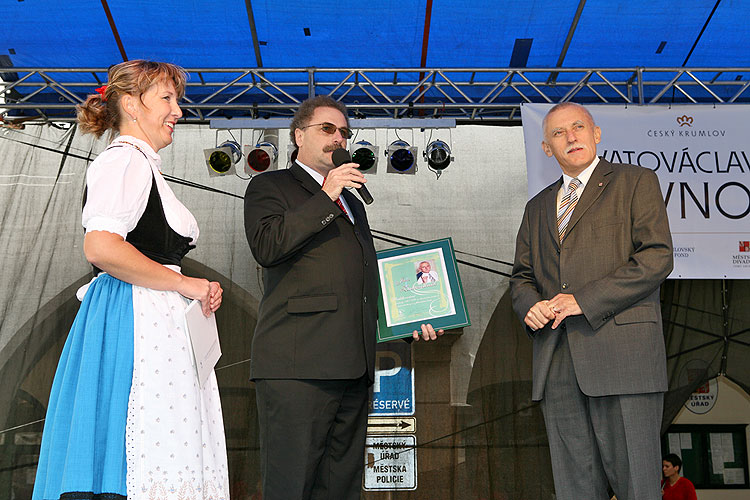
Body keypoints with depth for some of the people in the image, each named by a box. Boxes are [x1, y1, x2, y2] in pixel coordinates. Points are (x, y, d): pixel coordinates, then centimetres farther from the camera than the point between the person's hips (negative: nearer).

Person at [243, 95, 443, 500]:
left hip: (353, 367, 7)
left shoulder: (352, 203, 28)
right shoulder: (270, 186, 8)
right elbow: (266, 246, -12)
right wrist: (326, 197, -11)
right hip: (297, 364, -6)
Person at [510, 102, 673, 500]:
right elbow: (521, 276, 23)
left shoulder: (636, 182, 8)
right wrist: (530, 305, -1)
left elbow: (656, 257, -5)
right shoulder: (537, 207, 23)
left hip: (620, 351, -4)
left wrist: (584, 300, -13)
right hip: (556, 361, 5)